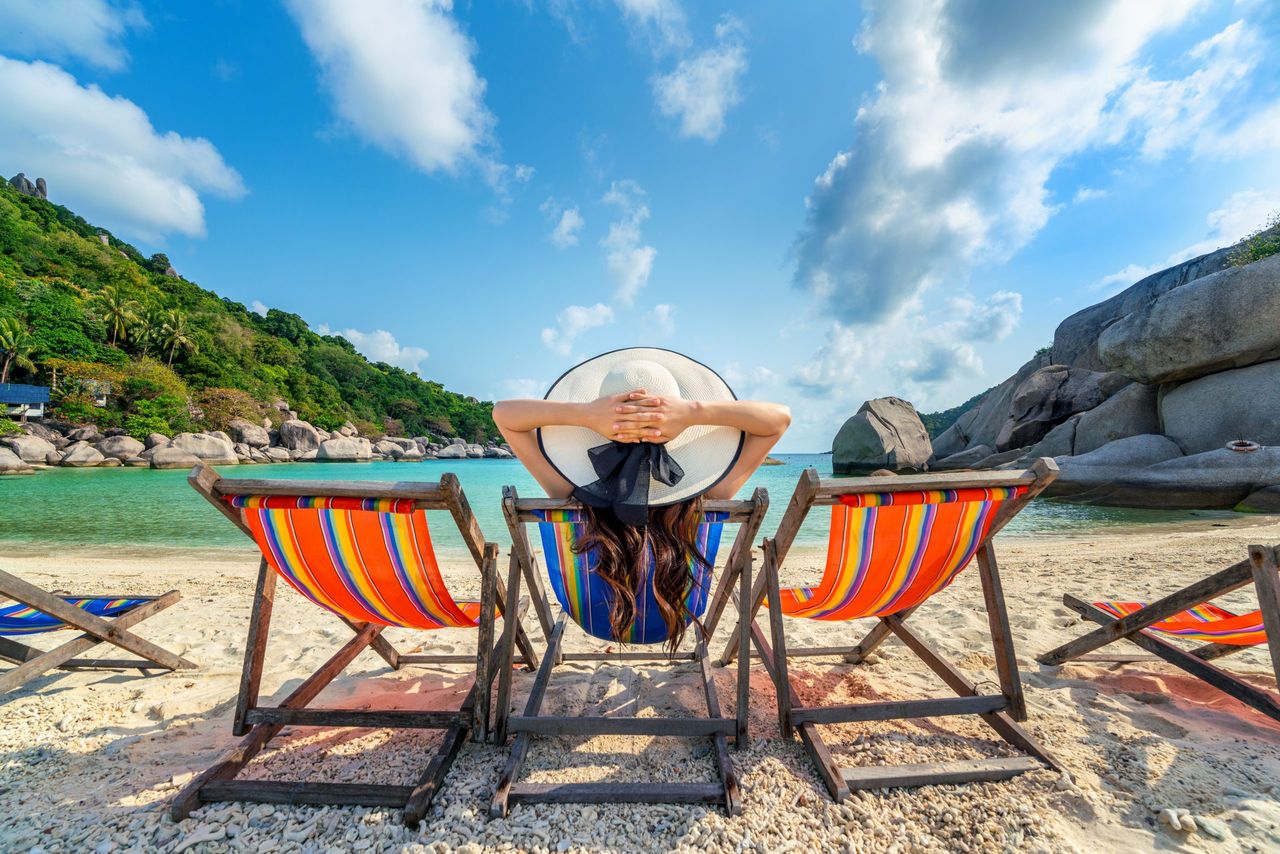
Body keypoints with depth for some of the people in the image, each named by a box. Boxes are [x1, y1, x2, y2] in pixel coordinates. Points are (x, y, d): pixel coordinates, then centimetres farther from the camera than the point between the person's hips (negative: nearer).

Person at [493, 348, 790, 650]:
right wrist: (695, 411, -38)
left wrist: (584, 413, -39)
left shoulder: (576, 497, -33)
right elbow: (780, 417, -25)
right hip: (680, 618, 0)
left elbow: (503, 412, -24)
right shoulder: (700, 505, -32)